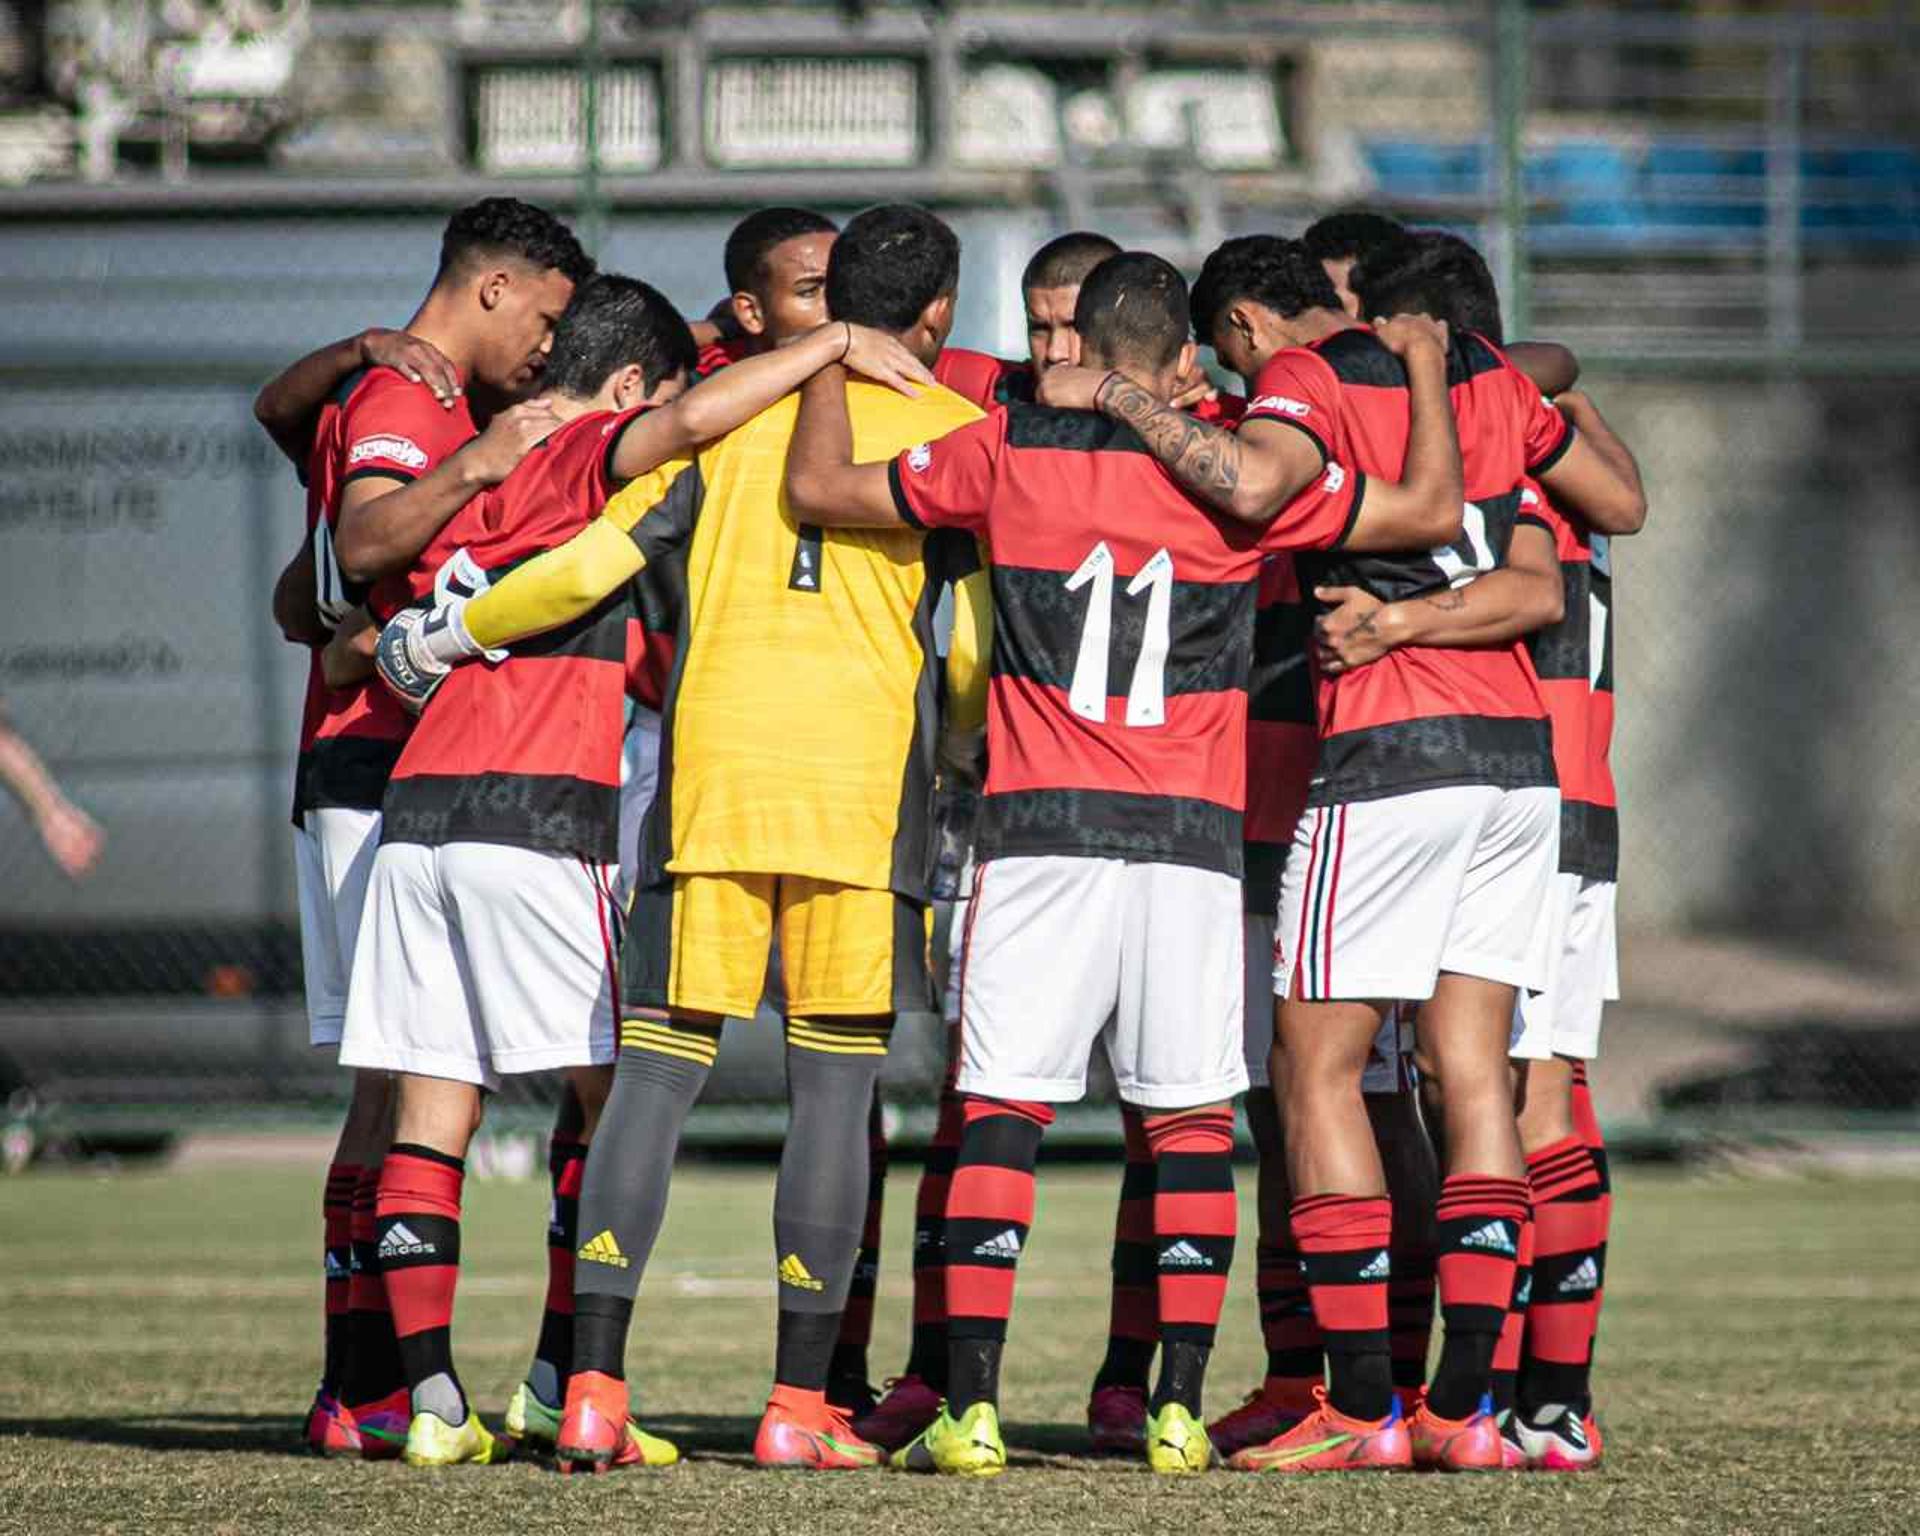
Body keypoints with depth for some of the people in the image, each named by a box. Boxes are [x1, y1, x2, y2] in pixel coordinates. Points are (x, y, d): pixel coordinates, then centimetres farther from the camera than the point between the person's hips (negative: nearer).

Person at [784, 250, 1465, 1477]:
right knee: (1192, 1122, 7)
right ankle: (1180, 1409, 3)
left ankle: (973, 1409, -6)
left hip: (1040, 826, 0)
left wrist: (829, 361, 25)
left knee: (1003, 1116, 1)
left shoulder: (1011, 454, 2)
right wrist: (1427, 369, 25)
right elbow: (1431, 510, 10)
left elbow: (819, 487, 8)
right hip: (1192, 835, 0)